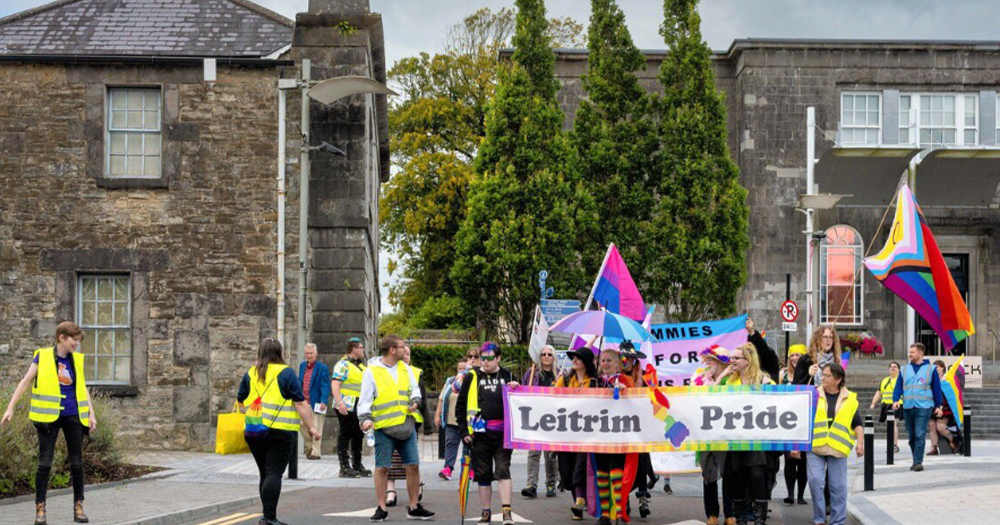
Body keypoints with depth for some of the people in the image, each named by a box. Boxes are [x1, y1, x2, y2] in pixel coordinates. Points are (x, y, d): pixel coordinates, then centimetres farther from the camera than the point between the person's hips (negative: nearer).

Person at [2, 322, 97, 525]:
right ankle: (40, 508, 4)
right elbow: (25, 382, 1)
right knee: (45, 463, -4)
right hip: (49, 416, -3)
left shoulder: (77, 359, 8)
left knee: (77, 463, 5)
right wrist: (10, 408, -2)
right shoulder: (43, 356, -2)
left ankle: (78, 507, 15)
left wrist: (91, 413, 10)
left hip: (73, 416, 3)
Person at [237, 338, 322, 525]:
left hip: (254, 432, 5)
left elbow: (240, 402, 18)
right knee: (275, 473, -7)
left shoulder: (250, 374, 10)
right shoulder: (286, 373, -4)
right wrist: (310, 427, -1)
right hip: (281, 432, -5)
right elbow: (300, 404, -7)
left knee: (265, 473, 14)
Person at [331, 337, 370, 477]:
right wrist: (339, 403, -28)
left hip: (360, 407, 9)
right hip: (347, 407, -9)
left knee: (358, 435, 12)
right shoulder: (343, 364, -9)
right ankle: (344, 467, -3)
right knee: (345, 435, -5)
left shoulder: (362, 366, 19)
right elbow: (335, 384, -18)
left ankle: (357, 466, 21)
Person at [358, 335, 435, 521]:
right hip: (383, 428, -5)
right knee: (382, 468, -1)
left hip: (406, 425, 5)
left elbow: (414, 388, 21)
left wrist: (415, 401, -1)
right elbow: (365, 399, -5)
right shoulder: (372, 371, -4)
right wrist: (365, 418, -19)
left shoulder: (405, 368, 11)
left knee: (413, 465, 5)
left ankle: (414, 507, 16)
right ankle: (381, 509, 8)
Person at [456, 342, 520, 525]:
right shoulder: (472, 377, 7)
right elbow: (460, 406, 8)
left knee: (503, 470, -9)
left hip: (503, 434, -1)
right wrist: (464, 431, 0)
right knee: (483, 474, 7)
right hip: (480, 434, 1)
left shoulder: (507, 376, 10)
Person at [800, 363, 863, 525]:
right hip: (814, 446, 0)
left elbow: (857, 423, 10)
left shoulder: (850, 399, 8)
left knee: (838, 486, 1)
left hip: (838, 449, 0)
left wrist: (860, 442, -3)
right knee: (815, 481, -10)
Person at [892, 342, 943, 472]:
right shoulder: (904, 369, 13)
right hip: (907, 407, 4)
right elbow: (898, 387, 9)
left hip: (924, 407, -4)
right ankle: (916, 460, 19)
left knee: (920, 435, -13)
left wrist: (938, 405, 3)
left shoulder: (930, 369, 4)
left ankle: (918, 462, -13)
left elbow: (937, 388, 6)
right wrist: (896, 400, -7)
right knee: (911, 436, 8)